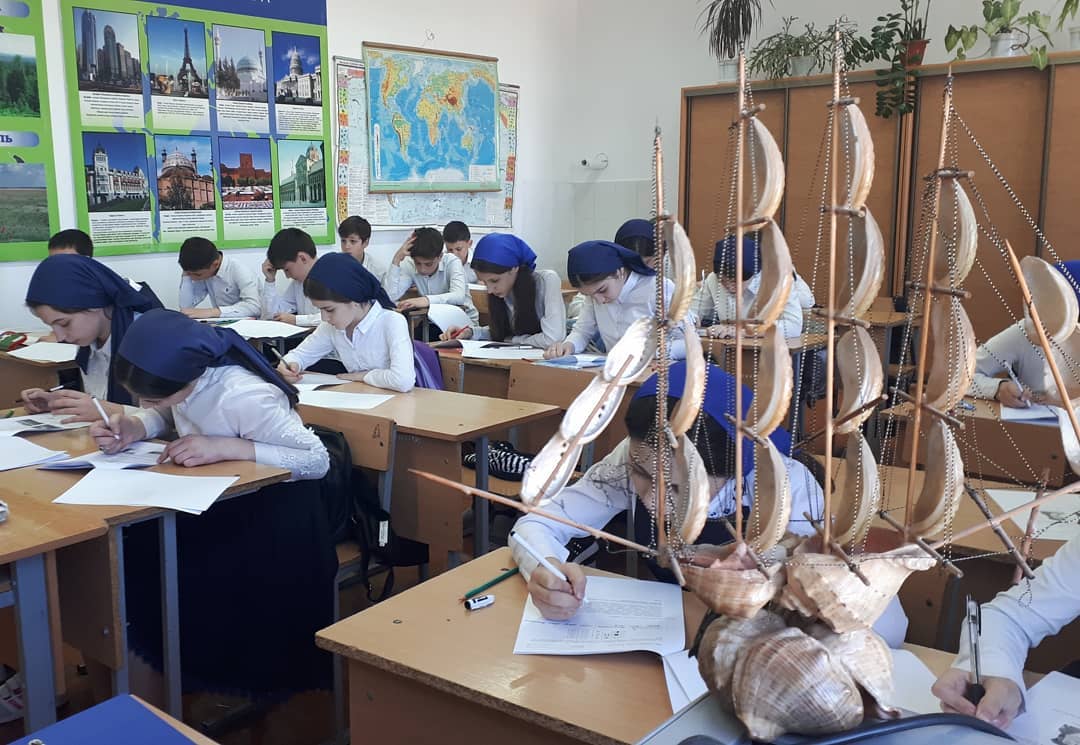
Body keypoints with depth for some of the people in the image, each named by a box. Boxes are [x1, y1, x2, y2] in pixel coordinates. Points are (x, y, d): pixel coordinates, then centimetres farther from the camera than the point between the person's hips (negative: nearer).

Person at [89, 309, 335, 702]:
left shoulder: (243, 397, -32)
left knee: (187, 581, -21)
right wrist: (134, 428, -15)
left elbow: (318, 460, -28)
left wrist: (226, 447, -35)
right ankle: (149, 659, 12)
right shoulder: (184, 376, -13)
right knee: (129, 553, -9)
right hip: (215, 501, 7)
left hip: (269, 513, -7)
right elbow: (165, 415, 9)